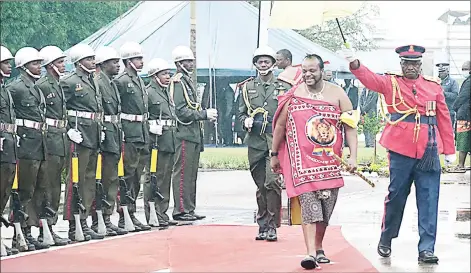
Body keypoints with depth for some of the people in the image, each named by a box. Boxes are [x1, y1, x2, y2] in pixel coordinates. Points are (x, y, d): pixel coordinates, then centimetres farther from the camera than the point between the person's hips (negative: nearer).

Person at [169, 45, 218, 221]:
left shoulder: (189, 81, 20)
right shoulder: (178, 82, -10)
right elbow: (181, 111, -18)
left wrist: (207, 114, 7)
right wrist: (204, 114, -16)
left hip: (194, 134, 10)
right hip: (184, 135, -10)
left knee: (191, 174, 12)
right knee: (183, 173, -8)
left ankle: (189, 210, 16)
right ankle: (181, 210, -6)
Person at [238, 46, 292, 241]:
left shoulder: (283, 87, 8)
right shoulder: (247, 87, 13)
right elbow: (241, 113, 16)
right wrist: (246, 121, -5)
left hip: (276, 140, -2)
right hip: (255, 141, 2)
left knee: (272, 182, -15)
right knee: (260, 185, 7)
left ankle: (272, 226, -9)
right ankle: (263, 226, 15)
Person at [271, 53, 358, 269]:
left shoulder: (337, 94, 1)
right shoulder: (293, 96, 1)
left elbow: (350, 127, -1)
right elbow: (280, 126, 10)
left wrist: (353, 156, -10)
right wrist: (274, 154, 14)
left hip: (330, 163, 2)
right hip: (302, 161, -2)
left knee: (325, 208, 9)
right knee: (309, 205, -13)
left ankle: (319, 249, 26)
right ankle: (311, 254, -19)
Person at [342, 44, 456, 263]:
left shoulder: (434, 87, 9)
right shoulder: (391, 83, 4)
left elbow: (444, 119, 11)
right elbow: (370, 79, -15)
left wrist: (449, 150, 10)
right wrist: (354, 63, -35)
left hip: (429, 152, 2)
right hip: (400, 150, -2)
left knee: (429, 200, -1)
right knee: (396, 196, 6)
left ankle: (426, 249, 2)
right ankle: (385, 240, 24)